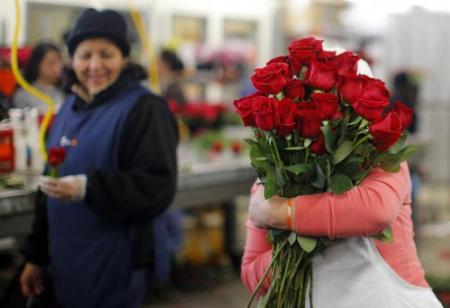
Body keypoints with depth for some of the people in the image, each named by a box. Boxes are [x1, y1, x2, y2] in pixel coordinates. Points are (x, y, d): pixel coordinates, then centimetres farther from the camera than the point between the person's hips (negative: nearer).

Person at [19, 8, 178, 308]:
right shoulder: (71, 107, 12)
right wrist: (36, 255, 19)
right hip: (67, 263, 7)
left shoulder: (144, 109, -12)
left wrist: (87, 188, -30)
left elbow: (158, 188, -20)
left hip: (114, 269, -7)